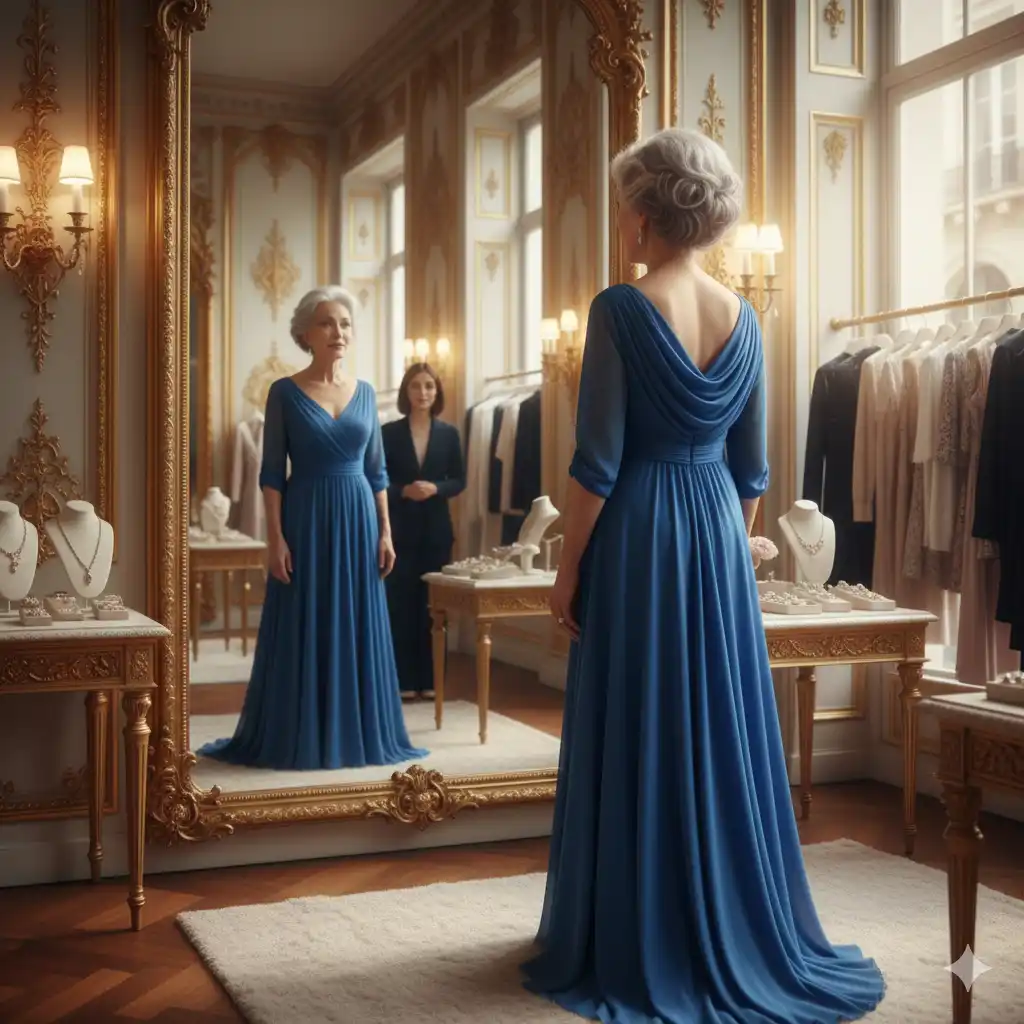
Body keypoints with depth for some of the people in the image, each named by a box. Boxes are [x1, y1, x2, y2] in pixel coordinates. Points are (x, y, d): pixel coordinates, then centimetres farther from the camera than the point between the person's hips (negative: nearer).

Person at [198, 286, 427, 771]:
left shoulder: (365, 392, 8)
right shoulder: (284, 392, -3)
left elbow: (376, 470, 10)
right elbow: (271, 473, -5)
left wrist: (385, 532, 4)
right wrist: (276, 538, -12)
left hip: (358, 521, 4)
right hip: (305, 521, -3)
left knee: (357, 630, 7)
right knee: (303, 632, 1)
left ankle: (357, 734, 18)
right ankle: (297, 738, 12)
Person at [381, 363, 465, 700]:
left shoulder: (449, 433, 5)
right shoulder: (389, 432, 0)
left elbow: (459, 480, 5)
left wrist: (435, 488, -13)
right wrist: (404, 491, -18)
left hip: (436, 529, 2)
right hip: (400, 529, -2)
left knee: (432, 604, 5)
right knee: (400, 604, -1)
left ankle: (429, 678, 14)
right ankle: (403, 680, 6)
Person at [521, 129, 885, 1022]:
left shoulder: (622, 310, -12)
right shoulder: (743, 318, 6)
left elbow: (599, 461, -14)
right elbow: (752, 469, 9)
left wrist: (568, 571, -6)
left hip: (638, 539, -5)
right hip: (718, 537, 6)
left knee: (639, 739, 4)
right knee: (725, 732, 13)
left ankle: (644, 947, 14)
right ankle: (741, 934, 24)